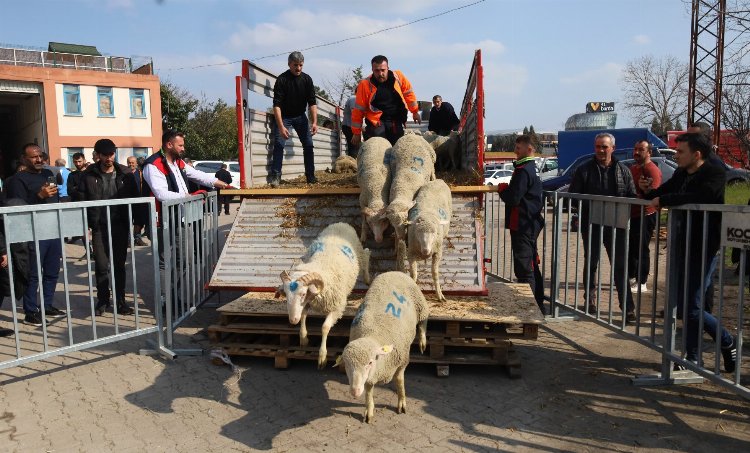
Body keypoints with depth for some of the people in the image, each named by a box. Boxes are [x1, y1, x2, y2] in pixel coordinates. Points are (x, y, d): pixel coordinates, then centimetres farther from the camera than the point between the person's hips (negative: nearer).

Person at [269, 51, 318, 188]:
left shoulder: (307, 79, -10)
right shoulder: (282, 80, -20)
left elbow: (312, 103, -10)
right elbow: (277, 105, -25)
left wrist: (314, 122, -22)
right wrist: (281, 126, -34)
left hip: (300, 116, 3)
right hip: (283, 116, -3)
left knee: (308, 145, -3)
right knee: (279, 144, -15)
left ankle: (311, 176, 5)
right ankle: (275, 176, -12)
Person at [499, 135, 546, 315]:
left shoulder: (523, 171, -17)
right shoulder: (533, 168, 15)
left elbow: (513, 198, -22)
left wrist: (502, 189, -4)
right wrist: (507, 189, 9)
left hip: (522, 224, -10)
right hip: (533, 223, 11)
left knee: (523, 267, -6)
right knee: (532, 265, 17)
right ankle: (538, 304, 26)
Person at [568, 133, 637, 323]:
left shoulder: (623, 171, 7)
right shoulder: (584, 170, 2)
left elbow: (632, 196, 8)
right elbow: (573, 195, 1)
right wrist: (587, 209, -12)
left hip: (616, 226, 1)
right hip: (591, 226, 0)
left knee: (621, 267, 1)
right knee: (590, 264, 11)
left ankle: (627, 308, 6)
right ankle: (590, 302, 25)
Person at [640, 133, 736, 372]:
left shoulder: (714, 175, -13)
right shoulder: (681, 175, 11)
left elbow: (700, 196, -32)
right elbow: (663, 193, 23)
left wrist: (663, 199, -24)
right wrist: (649, 191, 0)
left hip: (703, 250, -8)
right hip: (681, 248, 8)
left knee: (692, 307, -6)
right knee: (683, 304, 11)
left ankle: (728, 343, 19)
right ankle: (692, 357, 23)